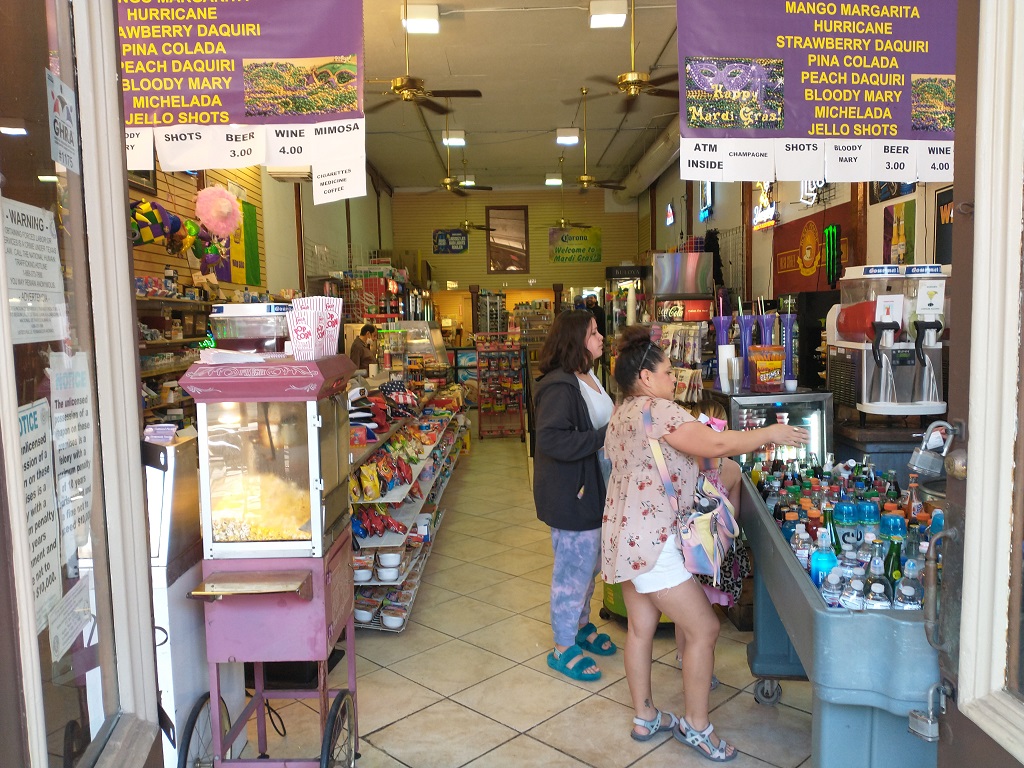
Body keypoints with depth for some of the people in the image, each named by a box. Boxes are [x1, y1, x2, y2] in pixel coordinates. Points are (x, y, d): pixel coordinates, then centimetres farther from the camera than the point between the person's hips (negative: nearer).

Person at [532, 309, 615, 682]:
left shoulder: (589, 378, 8)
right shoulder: (558, 387, -23)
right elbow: (551, 441, -31)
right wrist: (603, 437, -28)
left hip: (592, 488, 10)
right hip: (570, 493, -10)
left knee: (590, 563, 22)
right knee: (574, 566, 3)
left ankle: (580, 625, 42)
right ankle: (563, 648, 20)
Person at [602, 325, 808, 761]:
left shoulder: (622, 415, 15)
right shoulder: (656, 409, -16)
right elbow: (715, 444, -24)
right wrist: (770, 434, -11)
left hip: (625, 537, 10)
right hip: (653, 540, -10)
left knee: (641, 627, 17)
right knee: (703, 628, 1)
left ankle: (644, 718, 28)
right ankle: (696, 726, 15)